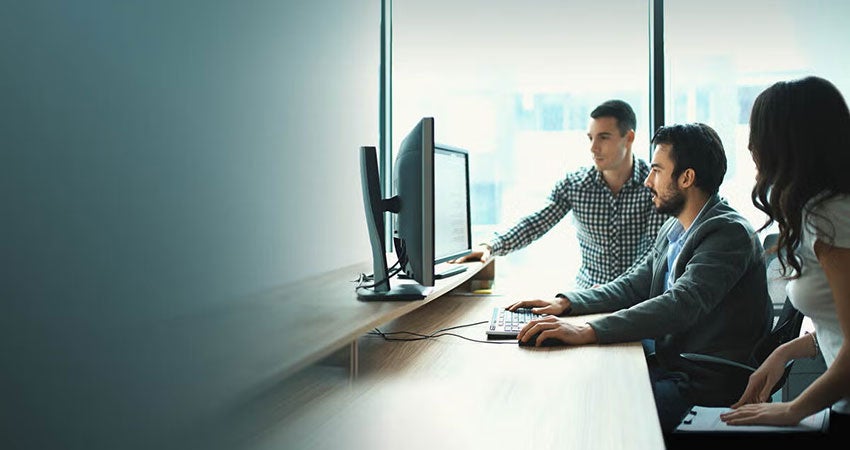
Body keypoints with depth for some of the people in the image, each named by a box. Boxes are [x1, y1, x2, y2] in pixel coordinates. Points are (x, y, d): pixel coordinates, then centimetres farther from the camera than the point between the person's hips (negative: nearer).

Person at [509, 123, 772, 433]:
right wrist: (565, 303, 2)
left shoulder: (730, 233, -18)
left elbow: (678, 306, -30)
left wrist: (587, 331, -39)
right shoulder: (673, 228, 11)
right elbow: (635, 285, 17)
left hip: (703, 381, -8)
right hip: (666, 359, 9)